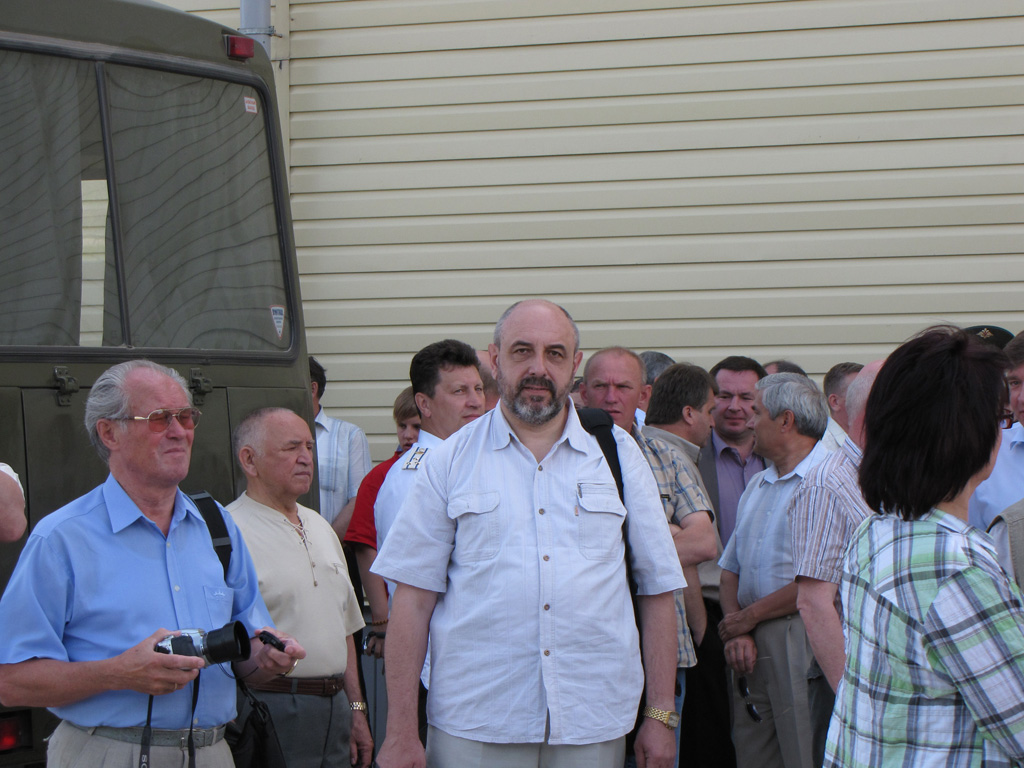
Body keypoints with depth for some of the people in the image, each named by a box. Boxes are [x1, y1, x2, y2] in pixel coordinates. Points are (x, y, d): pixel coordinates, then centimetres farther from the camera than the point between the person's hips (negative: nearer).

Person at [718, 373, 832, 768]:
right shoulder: (757, 486, 20)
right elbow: (731, 568, 17)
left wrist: (749, 617, -8)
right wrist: (736, 633, -1)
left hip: (802, 646, -7)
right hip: (751, 646, 8)